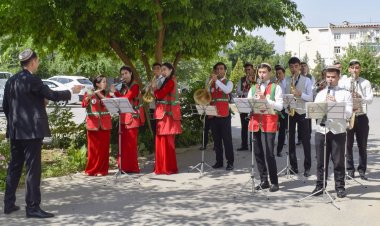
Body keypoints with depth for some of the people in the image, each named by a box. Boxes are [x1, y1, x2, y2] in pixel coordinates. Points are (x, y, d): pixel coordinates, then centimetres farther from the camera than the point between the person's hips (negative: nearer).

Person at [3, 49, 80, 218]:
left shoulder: (11, 81, 10)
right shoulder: (32, 80, -14)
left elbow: (5, 106, 15)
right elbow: (52, 95, -11)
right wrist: (72, 91, 3)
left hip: (15, 131, 8)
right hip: (32, 130, -8)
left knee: (14, 167, 14)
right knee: (33, 168, -4)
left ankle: (9, 204, 20)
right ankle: (32, 207, -2)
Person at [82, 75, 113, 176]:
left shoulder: (107, 94, 11)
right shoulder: (89, 93, 3)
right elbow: (84, 104, -11)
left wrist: (99, 94, -16)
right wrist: (89, 96, -27)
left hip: (105, 124, 2)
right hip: (93, 124, -2)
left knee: (103, 148, 1)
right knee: (92, 148, 1)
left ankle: (102, 170, 7)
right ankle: (91, 170, 10)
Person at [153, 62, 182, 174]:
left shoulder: (171, 82, -12)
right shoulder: (167, 82, 18)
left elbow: (160, 95, -18)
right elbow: (161, 96, 15)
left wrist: (155, 88, -1)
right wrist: (156, 89, 3)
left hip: (168, 114, -10)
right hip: (164, 114, 10)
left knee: (167, 141, -6)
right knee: (162, 141, 11)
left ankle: (169, 167, -2)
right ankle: (162, 166, 17)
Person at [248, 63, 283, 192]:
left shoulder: (276, 88, 4)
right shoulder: (253, 88, 18)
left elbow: (280, 106, -5)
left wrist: (265, 99, -15)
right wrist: (253, 101, -8)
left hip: (269, 124, -5)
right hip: (255, 124, 5)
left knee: (269, 154, -8)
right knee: (258, 154, 7)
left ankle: (274, 182, 2)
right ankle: (264, 181, 17)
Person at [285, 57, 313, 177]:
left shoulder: (306, 80, 2)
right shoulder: (286, 80, 8)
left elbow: (310, 97, -4)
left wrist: (300, 94, -20)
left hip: (302, 113, -2)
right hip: (289, 112, 2)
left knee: (306, 141, 1)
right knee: (290, 140, 5)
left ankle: (307, 167, 8)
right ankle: (293, 166, 14)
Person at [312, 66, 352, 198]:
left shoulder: (345, 94, 3)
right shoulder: (320, 94, 13)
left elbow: (348, 113, -7)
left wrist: (336, 104, -18)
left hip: (338, 132, -3)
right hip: (321, 131, 3)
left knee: (338, 161, 3)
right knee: (321, 161, 8)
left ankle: (340, 187, 13)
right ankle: (320, 186, 17)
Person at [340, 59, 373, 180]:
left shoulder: (365, 83, 5)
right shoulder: (344, 83, 3)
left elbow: (370, 99, -6)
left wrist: (360, 97, -25)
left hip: (361, 117, 1)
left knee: (362, 145, 5)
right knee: (348, 144, 3)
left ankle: (362, 170, 14)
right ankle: (350, 170, 13)